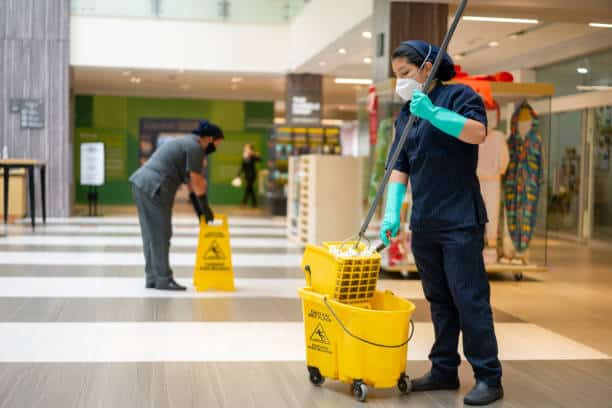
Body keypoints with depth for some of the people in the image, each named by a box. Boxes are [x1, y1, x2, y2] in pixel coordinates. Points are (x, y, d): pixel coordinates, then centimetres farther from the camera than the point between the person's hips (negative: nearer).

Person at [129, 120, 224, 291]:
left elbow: (190, 182, 23)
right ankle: (163, 279, 1)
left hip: (140, 183, 10)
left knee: (151, 234, 12)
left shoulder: (187, 143, 23)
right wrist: (206, 209, 4)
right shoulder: (195, 148, -8)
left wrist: (199, 210, 22)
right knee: (161, 235, -4)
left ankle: (152, 278, 15)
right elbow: (198, 183, -7)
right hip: (154, 188, -10)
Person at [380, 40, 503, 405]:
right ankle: (445, 370, 22)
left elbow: (478, 132, -22)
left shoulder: (459, 96, -4)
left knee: (469, 298, -5)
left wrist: (433, 112, -26)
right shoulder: (406, 114, 13)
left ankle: (489, 378, 3)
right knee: (439, 300, 12)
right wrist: (392, 213, -3)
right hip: (424, 222, 7)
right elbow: (399, 168, 8)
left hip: (460, 219, -6)